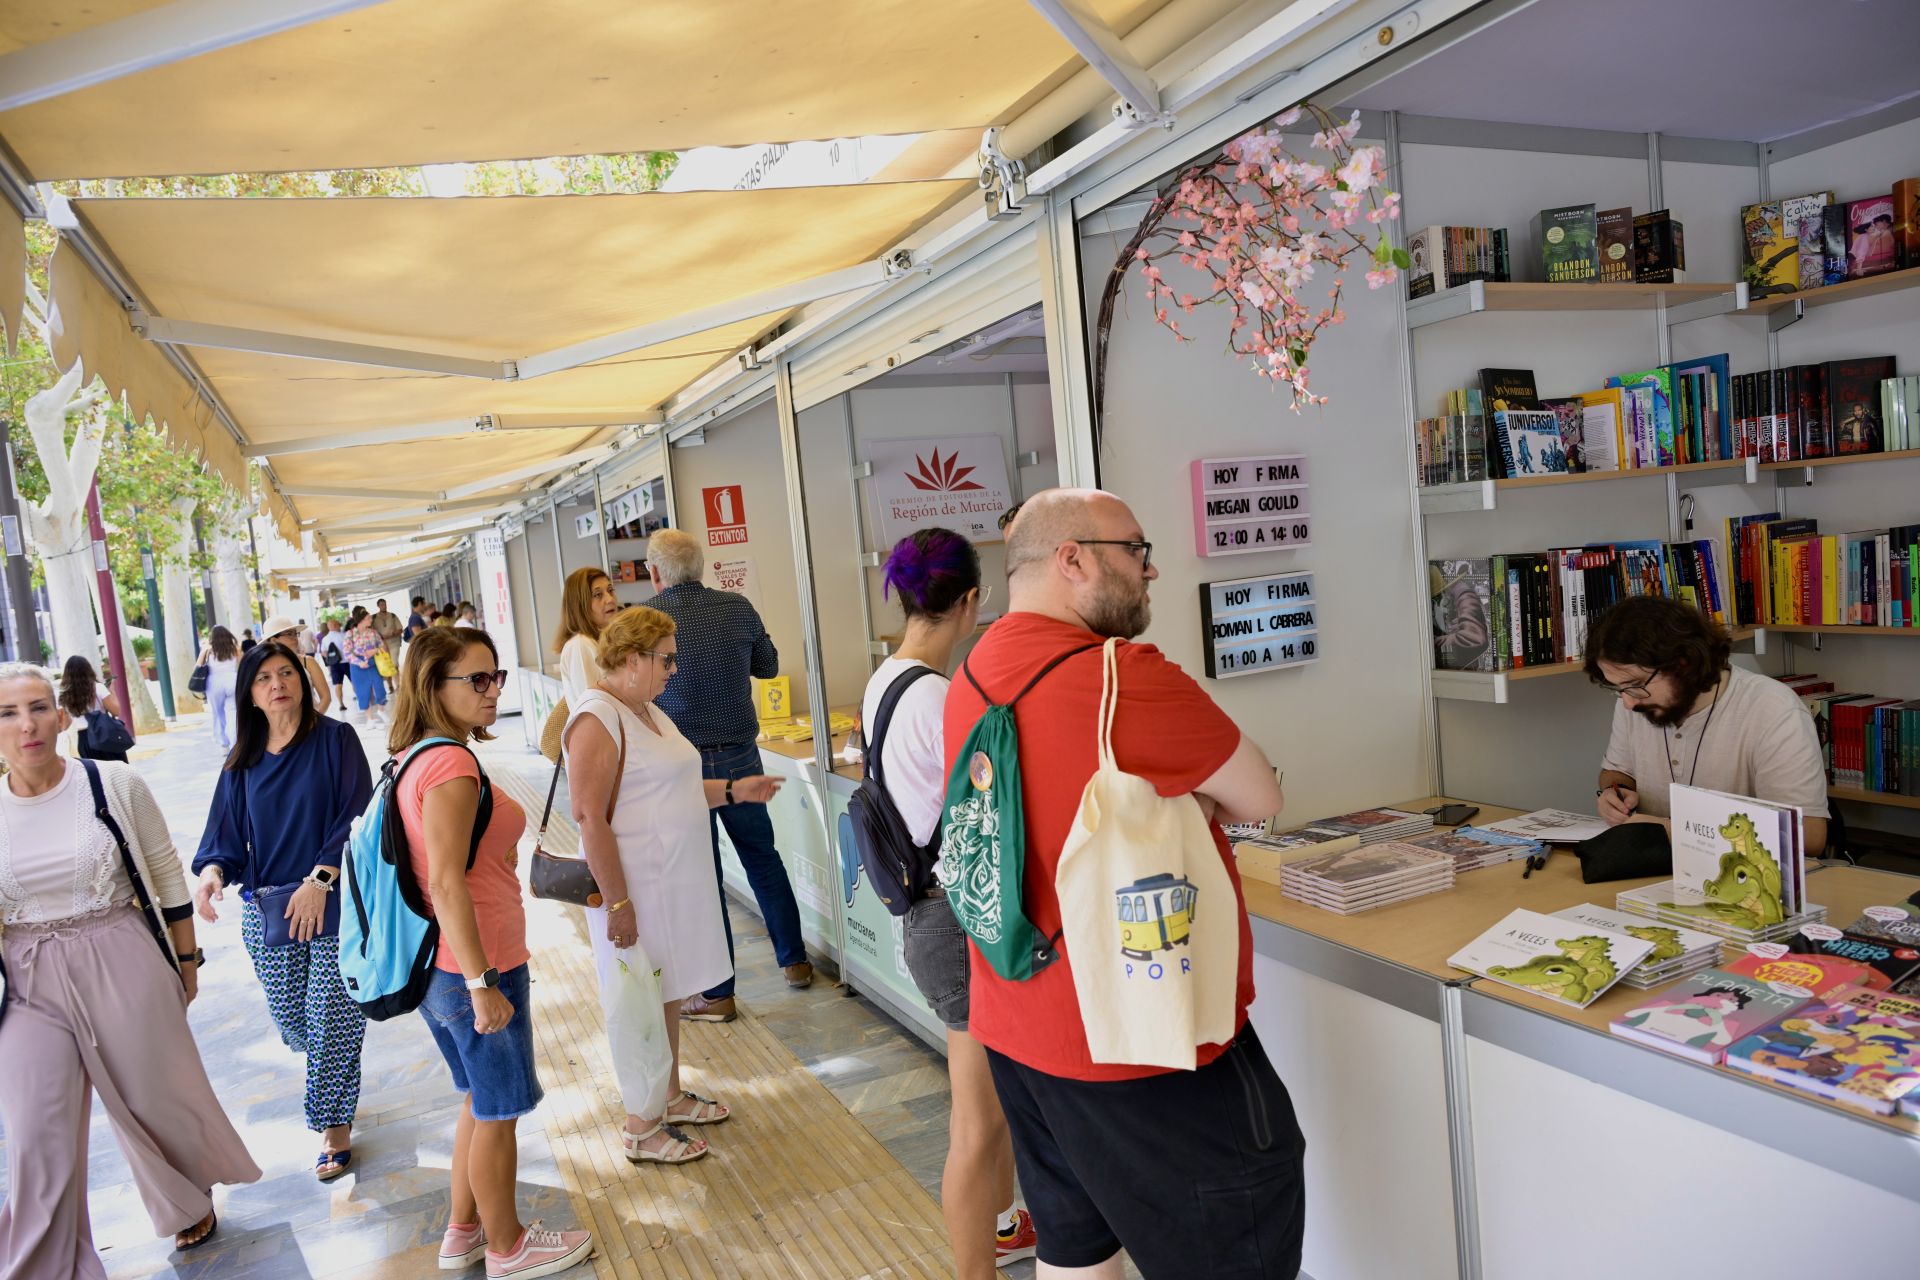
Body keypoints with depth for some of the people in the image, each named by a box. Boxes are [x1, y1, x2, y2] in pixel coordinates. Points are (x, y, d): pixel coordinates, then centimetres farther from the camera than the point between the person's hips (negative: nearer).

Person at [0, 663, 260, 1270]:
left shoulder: (115, 785, -9)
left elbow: (168, 877, 0)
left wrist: (186, 960, 4)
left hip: (124, 968, -1)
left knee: (157, 1098, 16)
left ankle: (193, 1201, 44)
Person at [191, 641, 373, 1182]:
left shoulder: (335, 738, -4)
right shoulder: (242, 761, 8)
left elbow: (356, 815, -9)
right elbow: (227, 832, 5)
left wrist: (320, 879, -17)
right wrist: (212, 869, -17)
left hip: (334, 903, -4)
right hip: (266, 908, 4)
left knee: (331, 1017, -2)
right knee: (290, 1017, 9)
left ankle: (334, 1125, 16)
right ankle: (332, 1071, 41)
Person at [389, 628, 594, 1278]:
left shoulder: (416, 758, 6)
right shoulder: (453, 764, -23)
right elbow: (448, 884, -27)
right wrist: (482, 983, -24)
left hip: (440, 964, 9)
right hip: (474, 965, -9)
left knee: (479, 1100, 25)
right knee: (498, 1111, 10)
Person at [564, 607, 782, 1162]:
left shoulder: (648, 710, 11)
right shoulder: (598, 718, -19)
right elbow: (590, 818, -23)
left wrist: (732, 789, 9)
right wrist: (617, 903, -24)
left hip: (676, 881, 9)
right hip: (635, 887, -9)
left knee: (668, 994, 20)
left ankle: (672, 1097, 37)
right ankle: (641, 1128, 20)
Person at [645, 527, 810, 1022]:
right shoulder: (738, 608, -3)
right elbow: (769, 666, 11)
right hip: (741, 756, 3)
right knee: (762, 855, 20)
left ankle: (717, 994, 15)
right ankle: (794, 961, 30)